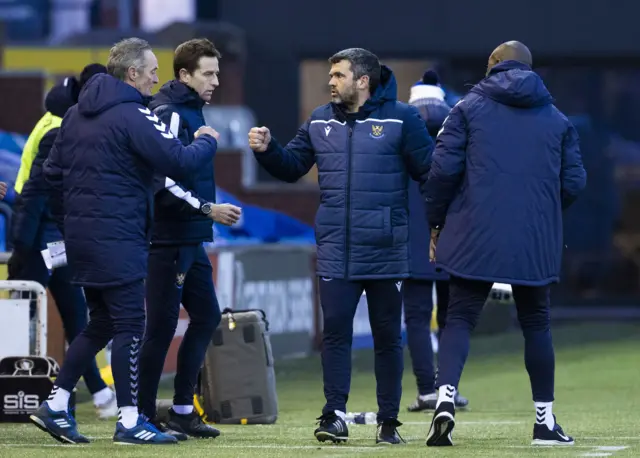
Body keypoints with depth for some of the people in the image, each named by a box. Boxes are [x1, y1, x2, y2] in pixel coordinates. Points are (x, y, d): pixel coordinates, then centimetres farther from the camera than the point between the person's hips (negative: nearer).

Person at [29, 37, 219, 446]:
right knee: (129, 325, -3)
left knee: (100, 323, 17)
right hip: (117, 238, -9)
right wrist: (207, 142, 0)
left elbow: (53, 171, 17)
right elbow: (180, 163, -19)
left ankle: (56, 405, 14)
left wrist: (68, 221, 24)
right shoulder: (134, 116, -13)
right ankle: (130, 421, -2)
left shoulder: (76, 114, 13)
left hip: (81, 235, 9)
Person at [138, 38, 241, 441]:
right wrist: (208, 209, -21)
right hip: (169, 238, -10)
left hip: (190, 240, 10)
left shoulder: (190, 111, 16)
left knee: (206, 317, 12)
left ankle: (183, 411, 19)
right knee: (162, 325, -5)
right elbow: (165, 180, -21)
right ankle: (144, 417, 1)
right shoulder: (169, 113, -14)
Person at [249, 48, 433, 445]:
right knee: (335, 331, -4)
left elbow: (429, 171, -5)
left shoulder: (400, 118, -5)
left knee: (387, 336, 6)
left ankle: (389, 421, 14)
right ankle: (335, 416, -2)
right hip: (336, 252, 3)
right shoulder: (321, 122, 10)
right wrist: (267, 150, -2)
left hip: (385, 250, -3)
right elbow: (292, 166, 17)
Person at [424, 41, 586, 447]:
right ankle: (546, 421, 14)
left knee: (460, 318, 2)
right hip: (537, 242, 2)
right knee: (536, 323, 12)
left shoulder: (469, 108, 3)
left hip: (476, 237, -2)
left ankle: (446, 397, -21)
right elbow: (574, 182, 6)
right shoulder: (557, 119, 11)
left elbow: (444, 169, -5)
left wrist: (436, 223, 5)